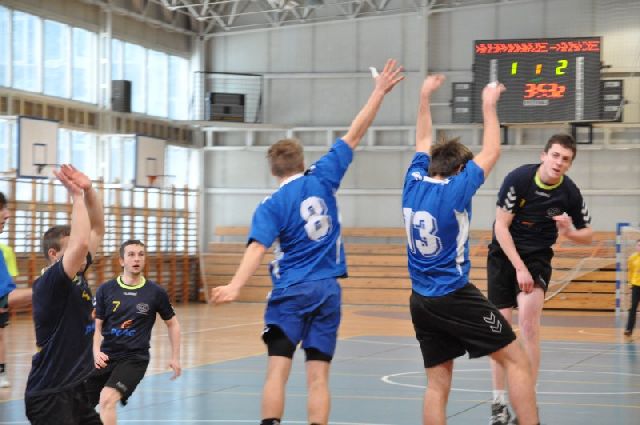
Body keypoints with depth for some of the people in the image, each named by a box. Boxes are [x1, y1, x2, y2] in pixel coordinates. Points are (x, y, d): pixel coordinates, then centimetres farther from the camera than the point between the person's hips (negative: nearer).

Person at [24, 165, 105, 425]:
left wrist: (88, 190, -2)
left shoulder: (76, 275, 7)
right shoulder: (49, 284, -16)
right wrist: (77, 196, -20)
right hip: (49, 395, -9)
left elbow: (97, 230, 13)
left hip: (75, 390, 9)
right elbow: (80, 243, -32)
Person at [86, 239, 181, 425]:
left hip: (135, 358, -3)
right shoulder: (105, 290, -1)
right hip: (106, 356, 3)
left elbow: (172, 324, 12)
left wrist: (175, 358, 10)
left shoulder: (156, 292, -2)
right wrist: (96, 352, -14)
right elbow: (96, 326, 3)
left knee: (107, 398, -26)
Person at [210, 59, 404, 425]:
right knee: (318, 377, 1)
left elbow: (258, 248, -18)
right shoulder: (322, 179, 3)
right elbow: (354, 136, 8)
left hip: (290, 292, -2)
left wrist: (235, 287, -28)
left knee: (278, 371, -3)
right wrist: (379, 92, 14)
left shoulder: (272, 206, -3)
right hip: (327, 291, 2)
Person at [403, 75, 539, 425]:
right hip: (455, 296, -6)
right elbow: (491, 151, -3)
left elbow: (423, 143, 20)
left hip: (421, 301, 7)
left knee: (438, 384, 5)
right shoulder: (454, 190, -12)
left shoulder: (414, 183, 3)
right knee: (516, 359, 1)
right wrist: (489, 106, 5)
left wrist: (425, 97, 26)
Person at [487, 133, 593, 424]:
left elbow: (587, 234, 5)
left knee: (528, 318, -22)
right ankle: (499, 401, 12)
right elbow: (501, 227, -16)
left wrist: (569, 232, -19)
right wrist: (519, 267, -21)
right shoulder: (518, 179, -17)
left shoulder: (570, 193, -9)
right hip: (504, 254, 0)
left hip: (537, 258, 0)